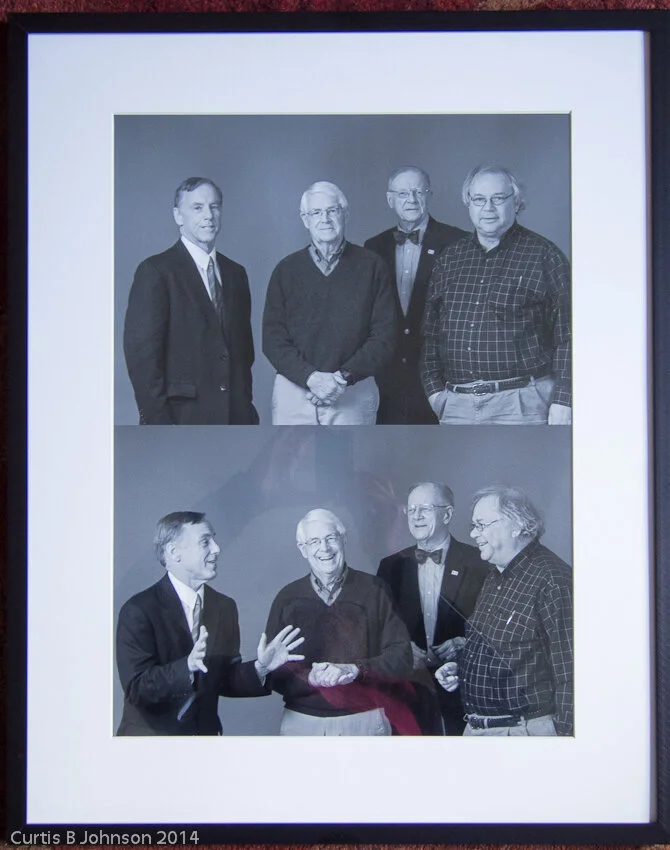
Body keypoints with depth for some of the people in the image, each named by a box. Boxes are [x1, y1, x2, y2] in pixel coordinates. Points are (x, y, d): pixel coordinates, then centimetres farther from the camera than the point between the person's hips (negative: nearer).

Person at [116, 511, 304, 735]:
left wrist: (260, 668, -12)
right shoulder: (138, 610, -16)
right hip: (149, 733, -5)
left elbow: (225, 680, 5)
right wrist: (187, 667, -33)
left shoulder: (225, 607, 1)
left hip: (206, 732, 5)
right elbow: (137, 689, -21)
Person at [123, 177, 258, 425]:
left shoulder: (235, 273, 16)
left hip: (235, 417, 5)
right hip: (181, 419, -5)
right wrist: (159, 423, -14)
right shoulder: (155, 272, -4)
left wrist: (246, 406, 10)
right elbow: (141, 353, -9)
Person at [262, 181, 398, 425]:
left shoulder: (371, 266, 6)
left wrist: (345, 376, -12)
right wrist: (311, 377, -12)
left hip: (354, 397, -1)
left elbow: (384, 335, 1)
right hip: (293, 393, 1)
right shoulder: (287, 269, 9)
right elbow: (272, 337, 3)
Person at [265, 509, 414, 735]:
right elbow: (274, 673, 1)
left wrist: (354, 670, -19)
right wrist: (311, 679, -18)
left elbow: (401, 656, -4)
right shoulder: (287, 598, 3)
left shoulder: (373, 590, 0)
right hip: (302, 722, 1)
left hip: (365, 722, -1)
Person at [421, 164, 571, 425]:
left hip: (521, 405, -4)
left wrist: (562, 401, -10)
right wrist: (434, 388, 7)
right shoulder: (449, 259, 14)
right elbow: (430, 332, 17)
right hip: (456, 406, 4)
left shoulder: (543, 255, 1)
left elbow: (568, 336, -3)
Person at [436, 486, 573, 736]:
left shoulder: (552, 579, -19)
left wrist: (566, 733, -23)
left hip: (525, 729, -8)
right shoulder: (495, 575, 10)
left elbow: (569, 673, -21)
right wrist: (458, 666, 6)